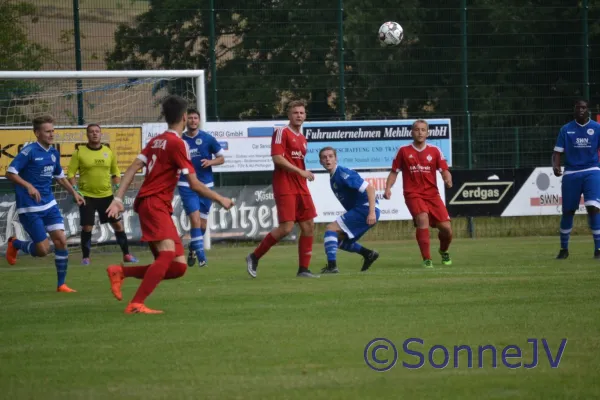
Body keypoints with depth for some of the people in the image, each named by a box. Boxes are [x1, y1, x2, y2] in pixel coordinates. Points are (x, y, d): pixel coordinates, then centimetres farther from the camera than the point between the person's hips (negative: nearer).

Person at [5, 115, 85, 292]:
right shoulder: (29, 151, -14)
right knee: (43, 250, -7)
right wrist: (28, 186, -30)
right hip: (30, 208, -7)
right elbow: (10, 173, -18)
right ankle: (15, 244, 23)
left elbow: (60, 177, 25)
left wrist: (74, 193, 18)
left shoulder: (54, 153, 8)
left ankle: (61, 284, 6)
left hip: (49, 204, 7)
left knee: (61, 241, -5)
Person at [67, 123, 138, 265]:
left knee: (118, 224, 1)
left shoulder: (109, 151, 6)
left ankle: (126, 254, 12)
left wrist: (117, 187, 4)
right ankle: (85, 257, 11)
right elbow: (70, 173, -1)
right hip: (87, 195, -2)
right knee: (87, 227, -4)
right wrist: (75, 189, -12)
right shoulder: (79, 152, -3)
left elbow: (115, 172, 16)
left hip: (106, 195, 3)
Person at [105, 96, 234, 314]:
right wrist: (221, 199, 2)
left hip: (161, 208, 9)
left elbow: (132, 169, 11)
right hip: (154, 204, -9)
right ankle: (136, 304, -35)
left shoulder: (156, 141, 18)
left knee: (178, 266, 3)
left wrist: (118, 199, 6)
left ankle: (120, 272, 5)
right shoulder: (177, 143, -8)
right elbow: (194, 184, -10)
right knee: (168, 253, -27)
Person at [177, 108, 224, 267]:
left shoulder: (207, 139, 0)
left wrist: (210, 162, -14)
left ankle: (193, 249, 34)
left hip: (206, 185, 1)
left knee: (202, 224, 8)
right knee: (195, 220, -16)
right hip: (187, 186, -1)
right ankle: (201, 257, -13)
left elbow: (221, 158, 6)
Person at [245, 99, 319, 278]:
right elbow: (277, 157, -17)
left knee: (308, 226, 2)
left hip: (301, 188, 8)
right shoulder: (282, 132, -6)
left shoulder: (302, 138, 18)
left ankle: (303, 269, 7)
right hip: (285, 187, -8)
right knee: (286, 227, -14)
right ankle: (254, 257, 1)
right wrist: (300, 171, -19)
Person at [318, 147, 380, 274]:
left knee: (331, 229, -15)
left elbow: (370, 188, -20)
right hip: (358, 210, 10)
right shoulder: (333, 178, 15)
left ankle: (331, 266, -21)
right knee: (339, 240, 17)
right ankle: (368, 254, 18)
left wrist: (372, 212, -26)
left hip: (365, 209, -10)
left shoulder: (343, 174, -14)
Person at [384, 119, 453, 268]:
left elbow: (444, 170, 2)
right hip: (413, 194, -2)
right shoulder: (403, 151, 3)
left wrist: (448, 179, -21)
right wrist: (388, 188, -7)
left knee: (446, 228, -3)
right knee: (423, 218, -29)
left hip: (432, 193, 2)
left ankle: (443, 251, 33)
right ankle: (427, 259, -22)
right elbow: (394, 172, 8)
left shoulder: (434, 151, 5)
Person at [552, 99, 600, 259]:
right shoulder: (566, 129, 5)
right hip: (571, 173, 1)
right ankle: (564, 249, 21)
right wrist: (555, 166, -16)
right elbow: (557, 152, 3)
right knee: (567, 211, 5)